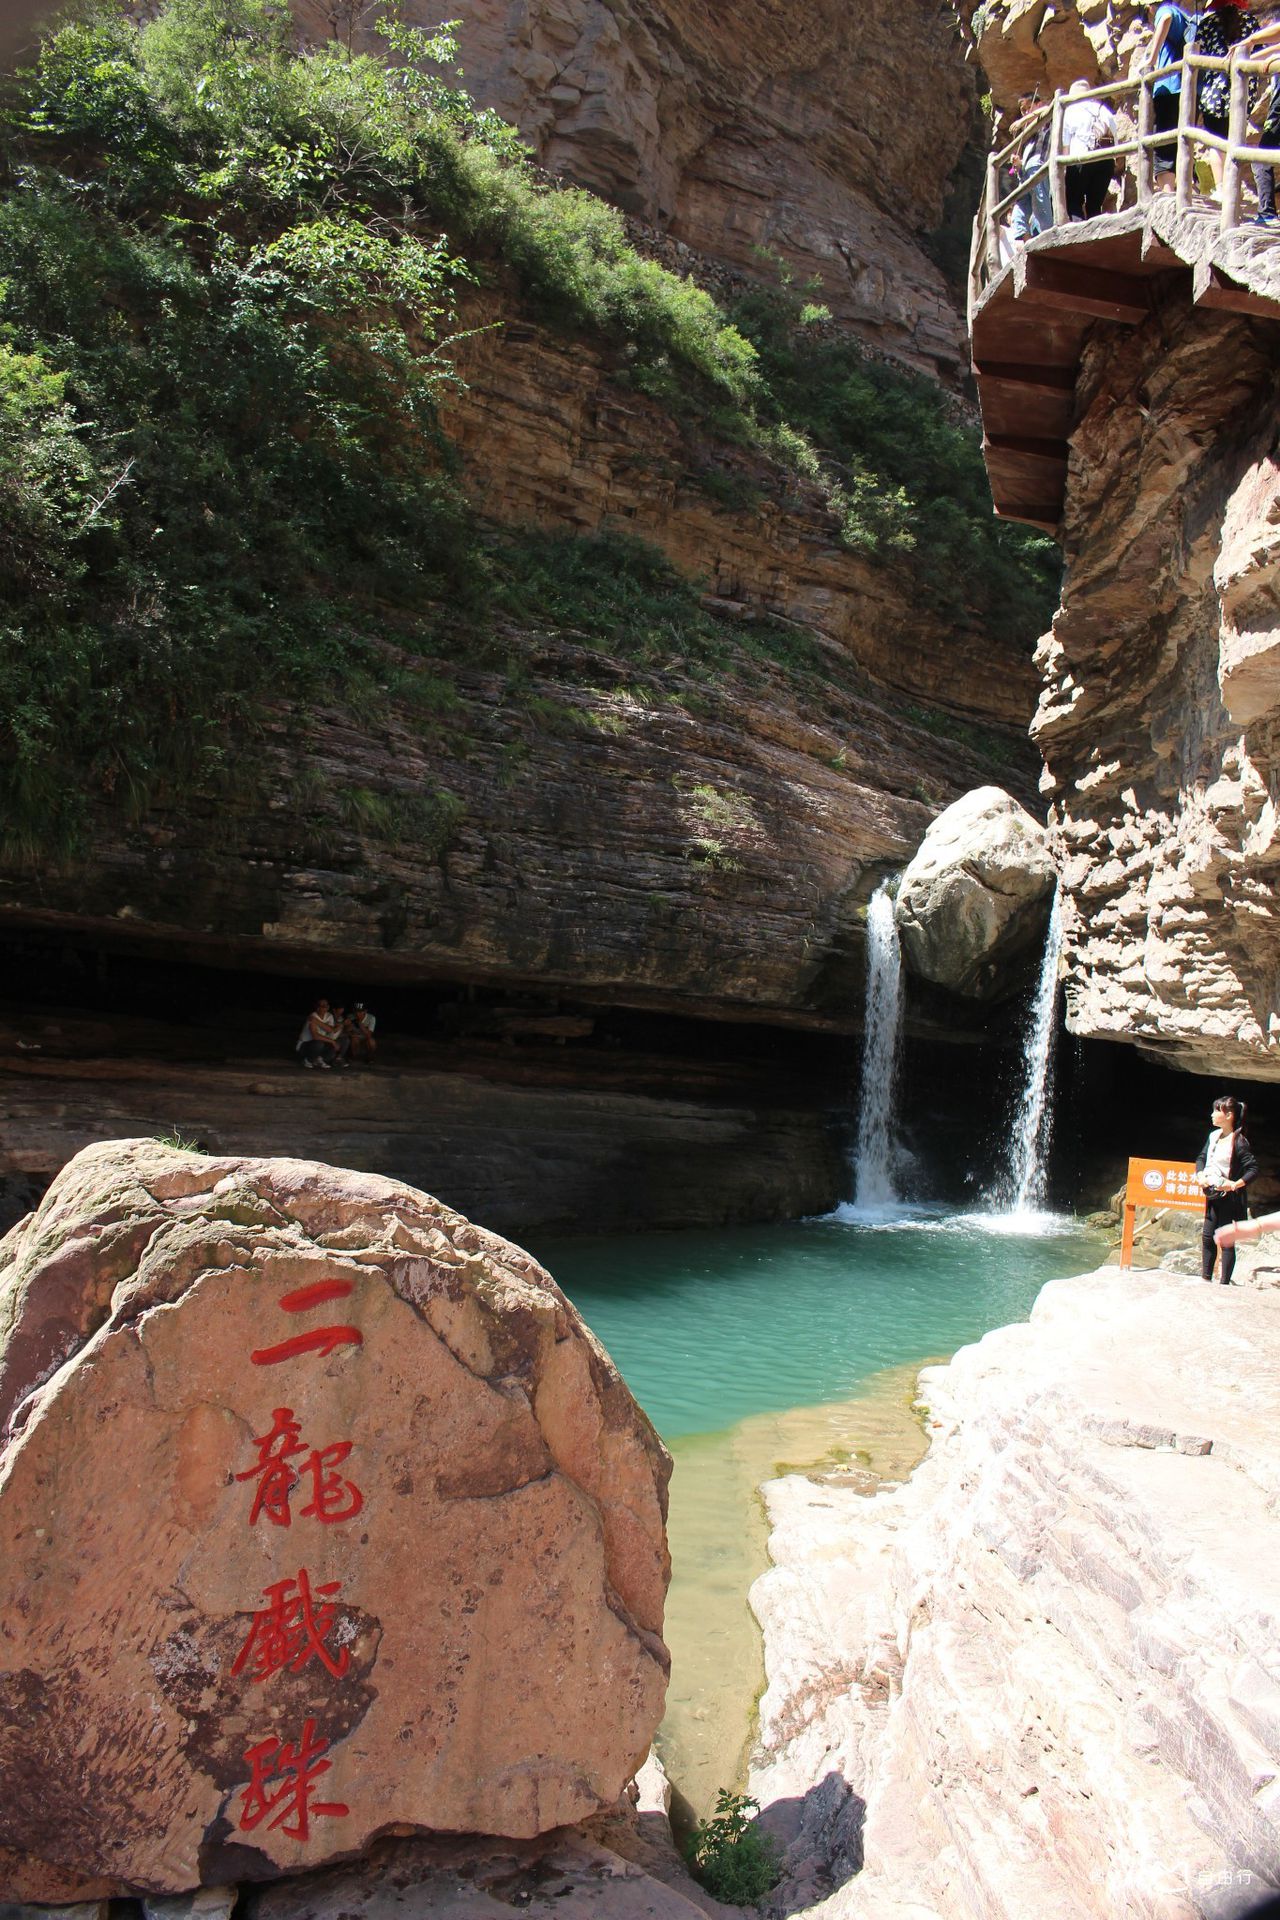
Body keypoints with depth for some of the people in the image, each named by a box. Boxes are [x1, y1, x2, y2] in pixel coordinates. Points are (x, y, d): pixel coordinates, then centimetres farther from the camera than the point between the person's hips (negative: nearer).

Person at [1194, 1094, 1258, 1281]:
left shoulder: (1239, 1142, -16)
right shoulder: (1214, 1136, 7)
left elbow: (1253, 1169, -18)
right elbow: (1202, 1158, 16)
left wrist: (1235, 1184, -27)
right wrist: (1200, 1174, -2)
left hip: (1228, 1196, -7)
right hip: (1213, 1195, 7)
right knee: (1207, 1236, 13)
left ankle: (1225, 1283, 7)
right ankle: (1206, 1278, 25)